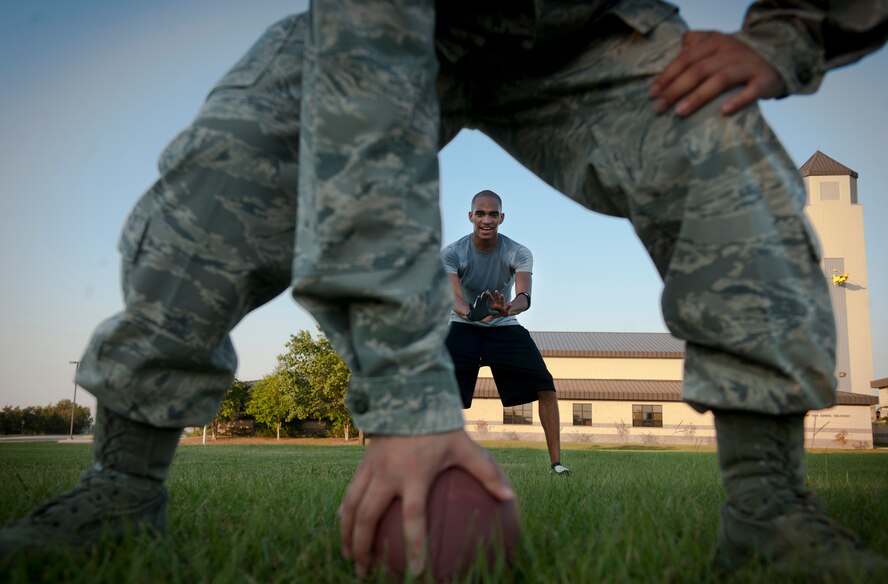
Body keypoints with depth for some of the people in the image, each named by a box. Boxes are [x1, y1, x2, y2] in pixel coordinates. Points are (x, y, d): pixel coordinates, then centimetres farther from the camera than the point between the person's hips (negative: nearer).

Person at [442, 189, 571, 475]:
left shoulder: (519, 254, -16)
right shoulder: (451, 253, -17)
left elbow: (524, 295, -32)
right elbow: (454, 296, -32)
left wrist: (509, 309, -58)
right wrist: (470, 312, -57)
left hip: (504, 326, 1)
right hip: (464, 326, -1)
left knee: (545, 387, -13)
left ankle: (556, 461, -1)